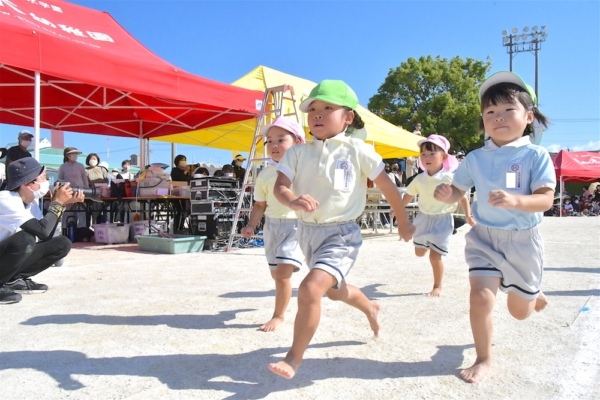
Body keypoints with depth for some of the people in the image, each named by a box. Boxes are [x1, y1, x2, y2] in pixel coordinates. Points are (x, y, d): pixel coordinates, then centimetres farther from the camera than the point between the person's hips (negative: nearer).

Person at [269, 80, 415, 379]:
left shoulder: (357, 150, -10)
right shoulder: (298, 152, -2)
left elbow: (386, 186, -1)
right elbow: (279, 186, -13)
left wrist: (403, 221, 8)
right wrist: (293, 202, -36)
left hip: (340, 233, -5)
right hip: (307, 230, 5)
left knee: (310, 289, -24)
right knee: (335, 290, 27)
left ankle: (294, 358, -2)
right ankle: (370, 308, 60)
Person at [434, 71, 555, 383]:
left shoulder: (536, 156, -13)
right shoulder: (475, 158, -4)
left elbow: (546, 200, -19)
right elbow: (458, 191, 3)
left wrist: (515, 200, -39)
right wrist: (446, 195, -21)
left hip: (522, 241, -1)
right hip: (484, 237, 1)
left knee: (520, 311, 15)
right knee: (481, 296, -15)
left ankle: (533, 292, 55)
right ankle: (484, 360, 8)